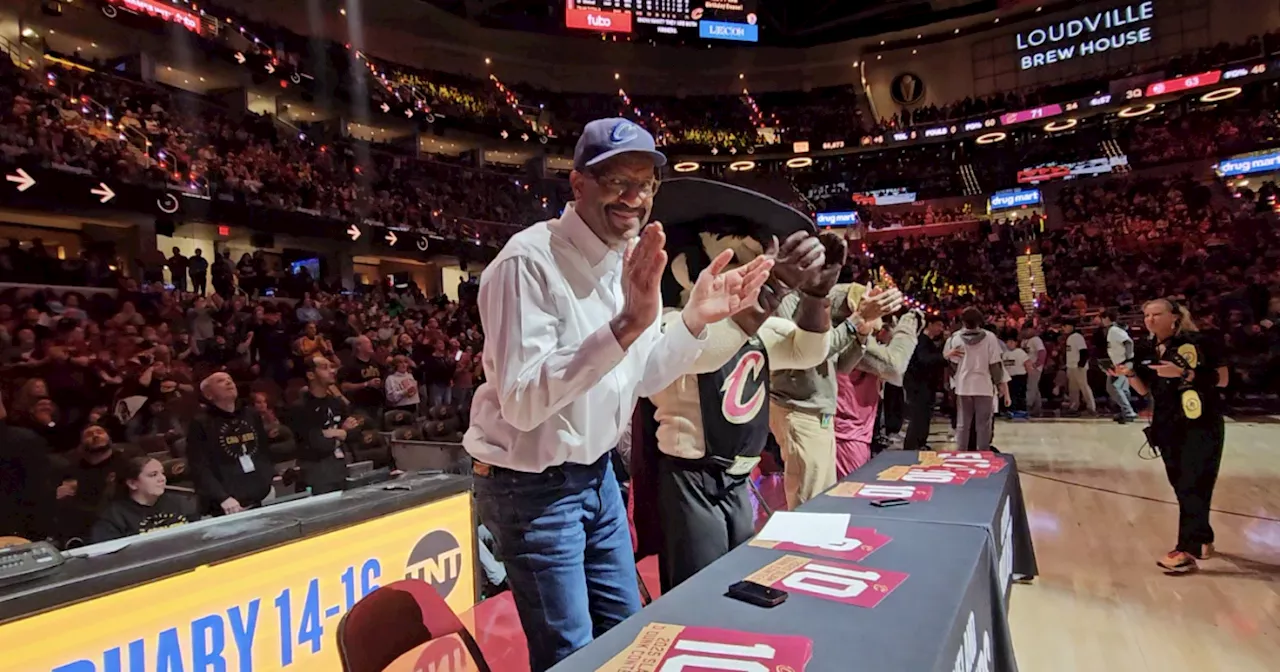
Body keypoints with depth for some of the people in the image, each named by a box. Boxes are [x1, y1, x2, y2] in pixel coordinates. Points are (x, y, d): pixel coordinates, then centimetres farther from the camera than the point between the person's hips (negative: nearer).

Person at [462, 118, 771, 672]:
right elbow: (521, 404, -29)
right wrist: (625, 325, -38)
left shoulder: (633, 261, 2)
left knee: (625, 627, 20)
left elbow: (642, 379, 7)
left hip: (596, 474, 8)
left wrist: (696, 319, -9)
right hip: (532, 487, -7)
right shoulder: (530, 260, -22)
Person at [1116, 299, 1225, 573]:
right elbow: (1146, 389, 12)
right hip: (1168, 428, 6)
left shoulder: (1197, 343, -10)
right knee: (1182, 487, 13)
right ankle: (1203, 541, 30)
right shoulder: (1148, 352, 7)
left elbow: (1221, 379, -12)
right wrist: (1130, 374, -7)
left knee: (1195, 487, -6)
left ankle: (1187, 550, -4)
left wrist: (1183, 373, -25)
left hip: (1201, 426, -6)